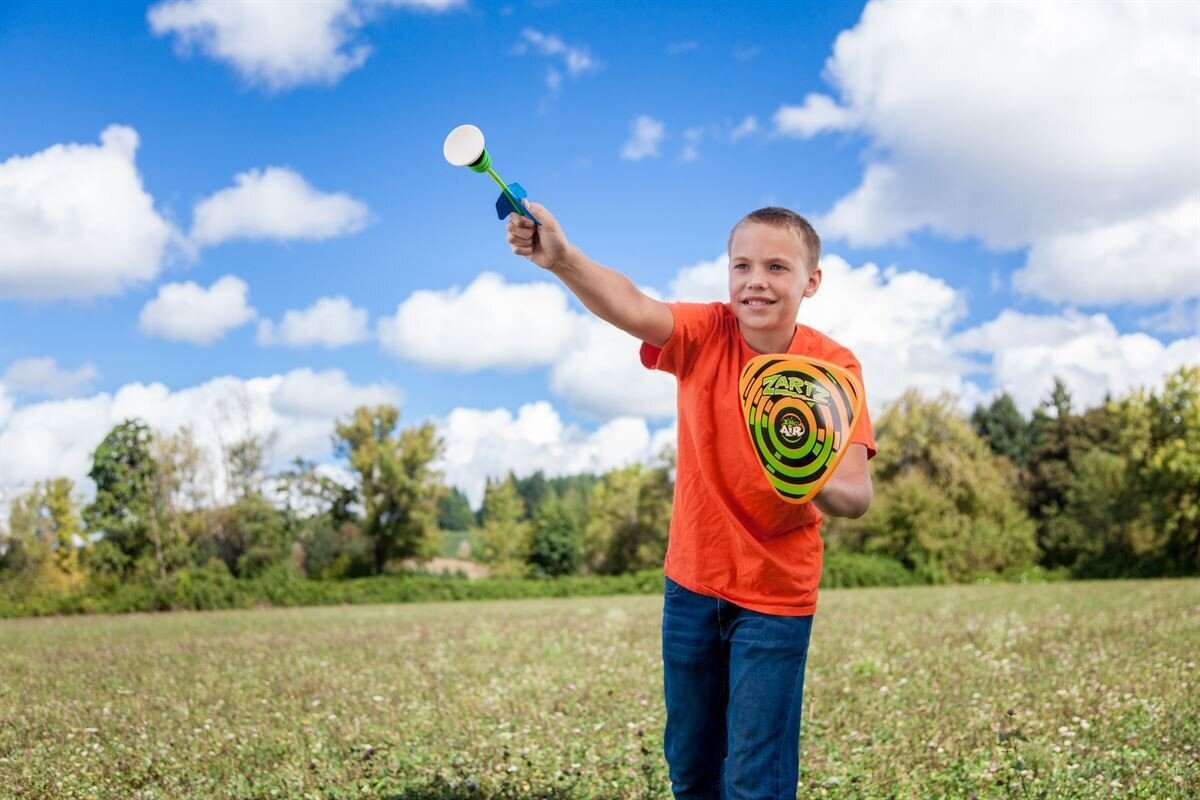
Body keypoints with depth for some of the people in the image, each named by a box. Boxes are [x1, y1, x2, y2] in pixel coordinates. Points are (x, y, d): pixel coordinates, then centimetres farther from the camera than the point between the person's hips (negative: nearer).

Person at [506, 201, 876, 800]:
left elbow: (857, 494, -21)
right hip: (692, 583, 2)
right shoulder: (706, 333, -10)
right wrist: (560, 258, -50)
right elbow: (631, 308, -31)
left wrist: (818, 484, -45)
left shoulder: (834, 367, -13)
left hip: (776, 598, -2)